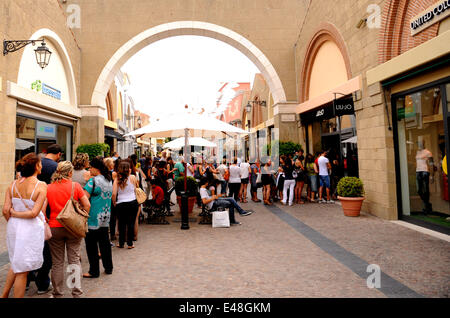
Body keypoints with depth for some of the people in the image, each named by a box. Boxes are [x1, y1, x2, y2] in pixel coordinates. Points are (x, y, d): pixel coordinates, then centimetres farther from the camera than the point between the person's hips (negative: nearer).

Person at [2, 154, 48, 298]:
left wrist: (13, 222, 12)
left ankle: (4, 294, 35)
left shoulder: (13, 185, -1)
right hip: (31, 229, -6)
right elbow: (34, 213, -20)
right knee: (22, 270, 8)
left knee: (16, 264, 27)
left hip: (14, 227, 6)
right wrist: (15, 213, -5)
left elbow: (5, 210, -3)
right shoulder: (41, 186, -15)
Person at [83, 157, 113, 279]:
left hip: (93, 219, -7)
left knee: (91, 244, 4)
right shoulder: (109, 180, 8)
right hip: (106, 218, 7)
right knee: (104, 242, 15)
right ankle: (108, 267, 24)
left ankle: (94, 271, 11)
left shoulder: (93, 180, -15)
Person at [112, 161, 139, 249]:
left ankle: (121, 243, 23)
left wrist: (114, 202, 7)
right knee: (131, 223, 8)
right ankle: (130, 243, 14)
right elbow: (137, 187, 13)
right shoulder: (132, 177, -5)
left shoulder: (117, 179, -4)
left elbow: (114, 194, -10)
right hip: (133, 203, -1)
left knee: (122, 224, 14)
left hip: (121, 204, 1)